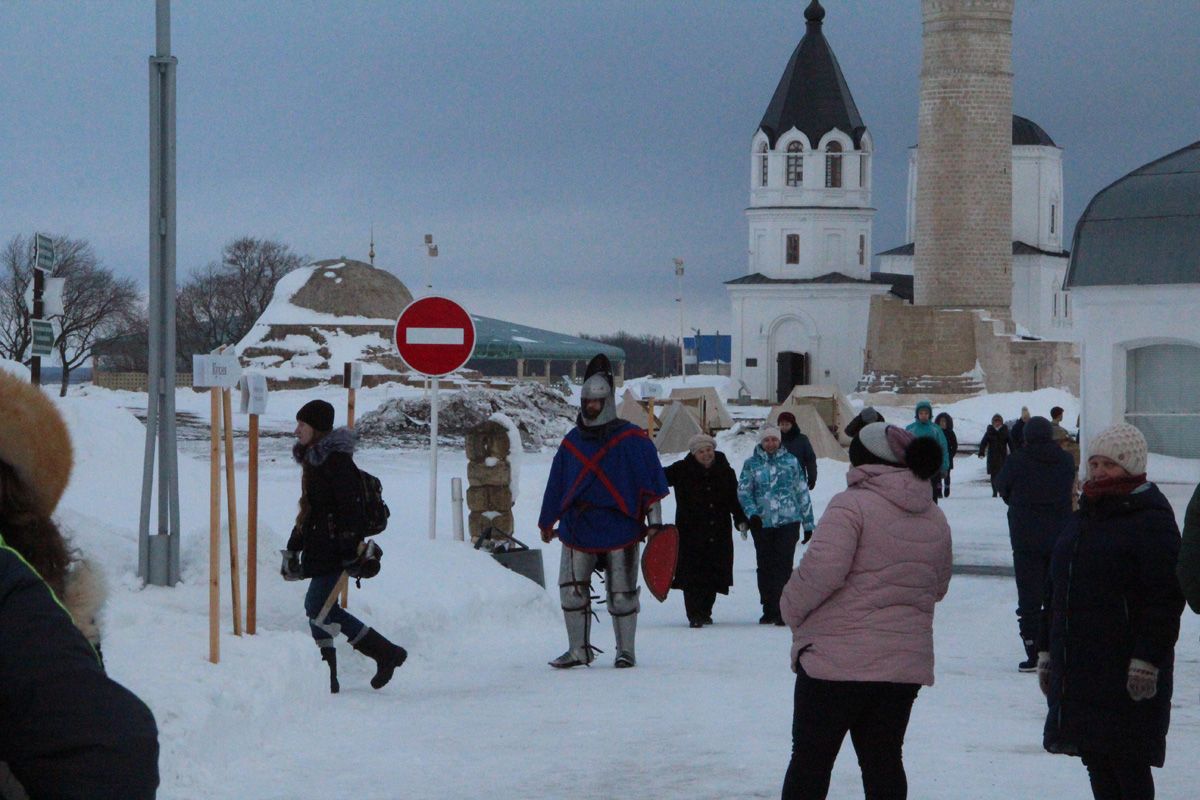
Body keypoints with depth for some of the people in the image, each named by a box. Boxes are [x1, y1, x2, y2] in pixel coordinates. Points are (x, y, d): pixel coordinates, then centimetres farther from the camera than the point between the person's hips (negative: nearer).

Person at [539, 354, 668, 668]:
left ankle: (625, 650, 13)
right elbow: (556, 485, 19)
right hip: (577, 526, 4)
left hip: (620, 527, -4)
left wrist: (654, 522, -7)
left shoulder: (632, 439, -1)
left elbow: (651, 481, -2)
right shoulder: (572, 441, 13)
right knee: (571, 589, -2)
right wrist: (547, 522, 21)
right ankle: (578, 650, 8)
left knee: (622, 593, 0)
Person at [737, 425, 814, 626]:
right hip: (762, 524, 2)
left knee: (783, 566, -10)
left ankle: (782, 611, -11)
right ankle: (769, 610, 18)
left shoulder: (791, 462, 6)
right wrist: (752, 513, -16)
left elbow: (803, 493, 10)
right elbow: (743, 491, 2)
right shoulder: (751, 464, 7)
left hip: (788, 521, -2)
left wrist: (808, 524, 10)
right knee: (765, 567, 7)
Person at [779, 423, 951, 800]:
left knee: (811, 758, 4)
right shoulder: (935, 519, 10)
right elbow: (939, 585, 20)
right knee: (883, 760, 11)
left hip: (837, 657, -6)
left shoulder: (852, 505, -12)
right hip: (905, 661, 6)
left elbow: (822, 568, -22)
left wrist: (792, 608, -6)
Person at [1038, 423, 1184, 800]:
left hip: (1127, 671, -8)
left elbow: (1165, 599, -15)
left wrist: (1147, 659, -21)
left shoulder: (1151, 522, -9)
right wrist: (1046, 649, 20)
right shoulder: (1082, 520, 17)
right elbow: (1056, 589, 23)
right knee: (1095, 761, 10)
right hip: (1076, 667, 8)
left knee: (1127, 761, -6)